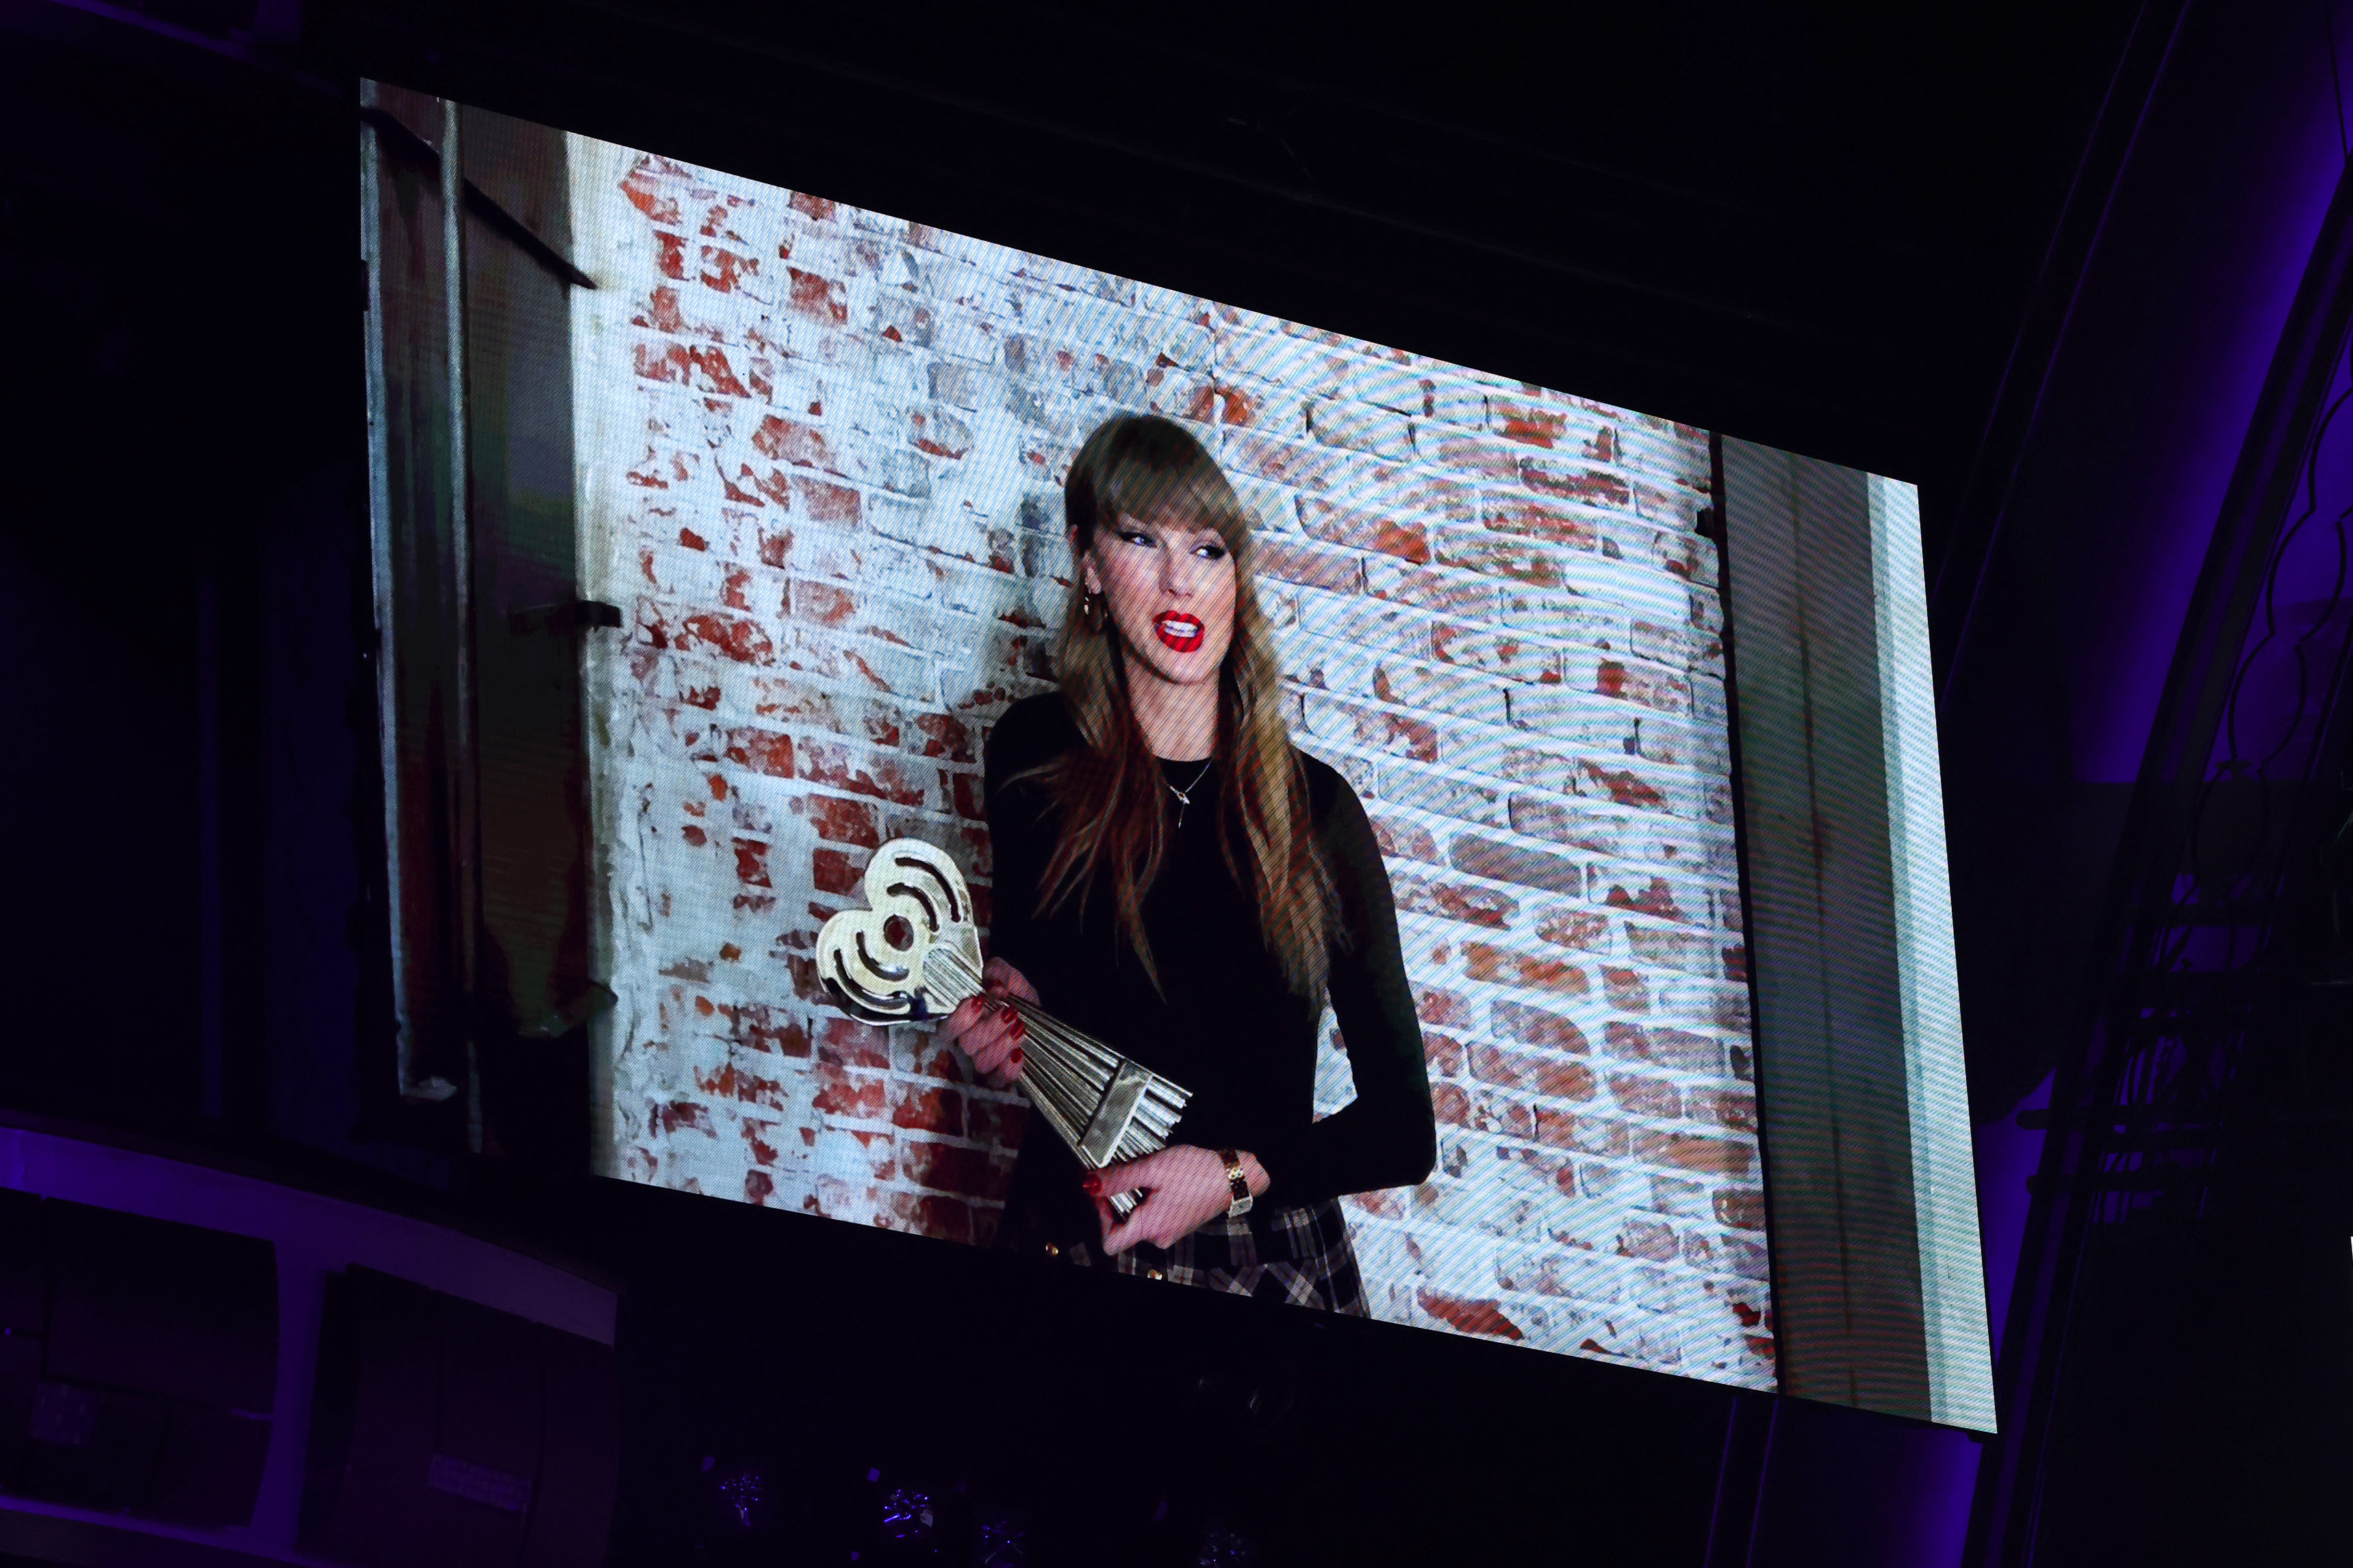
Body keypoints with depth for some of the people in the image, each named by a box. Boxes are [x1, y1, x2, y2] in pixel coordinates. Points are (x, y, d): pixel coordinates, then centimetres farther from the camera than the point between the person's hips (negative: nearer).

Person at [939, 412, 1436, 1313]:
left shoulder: (1314, 808, 3)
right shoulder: (1033, 756, 5)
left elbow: (1405, 1128, 2)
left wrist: (1236, 1173, -12)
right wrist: (1003, 1024, 2)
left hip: (1269, 1265, -1)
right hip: (1068, 1244, 1)